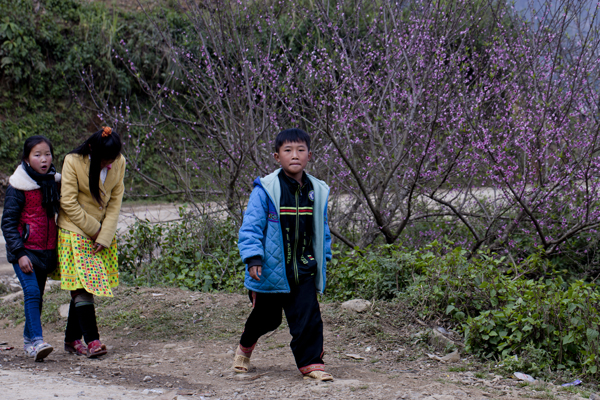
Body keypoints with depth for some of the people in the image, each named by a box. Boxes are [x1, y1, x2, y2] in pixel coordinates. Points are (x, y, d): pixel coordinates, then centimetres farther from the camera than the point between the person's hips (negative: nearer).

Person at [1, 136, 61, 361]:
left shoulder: (53, 183, 8)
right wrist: (20, 253, -17)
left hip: (46, 250, 5)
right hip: (24, 249, -5)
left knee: (37, 296, 10)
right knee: (32, 292, -17)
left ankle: (29, 340, 22)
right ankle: (36, 341, -21)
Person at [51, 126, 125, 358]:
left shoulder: (119, 163, -2)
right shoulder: (73, 162, -15)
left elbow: (115, 202, 0)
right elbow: (69, 203, -14)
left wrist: (105, 236, -8)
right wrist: (94, 229, -11)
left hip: (103, 233, 4)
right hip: (75, 232, -4)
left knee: (83, 288, 6)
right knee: (83, 286, -12)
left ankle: (72, 339, 14)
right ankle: (92, 340, -14)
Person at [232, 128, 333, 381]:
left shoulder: (317, 191, 4)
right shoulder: (265, 190, -11)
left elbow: (322, 229, 17)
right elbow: (251, 226, -11)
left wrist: (323, 257, 15)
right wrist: (253, 258, -19)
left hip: (303, 270, 3)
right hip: (271, 270, -3)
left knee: (308, 317, -8)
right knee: (266, 317, 14)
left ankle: (311, 363, 1)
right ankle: (245, 348, 43)